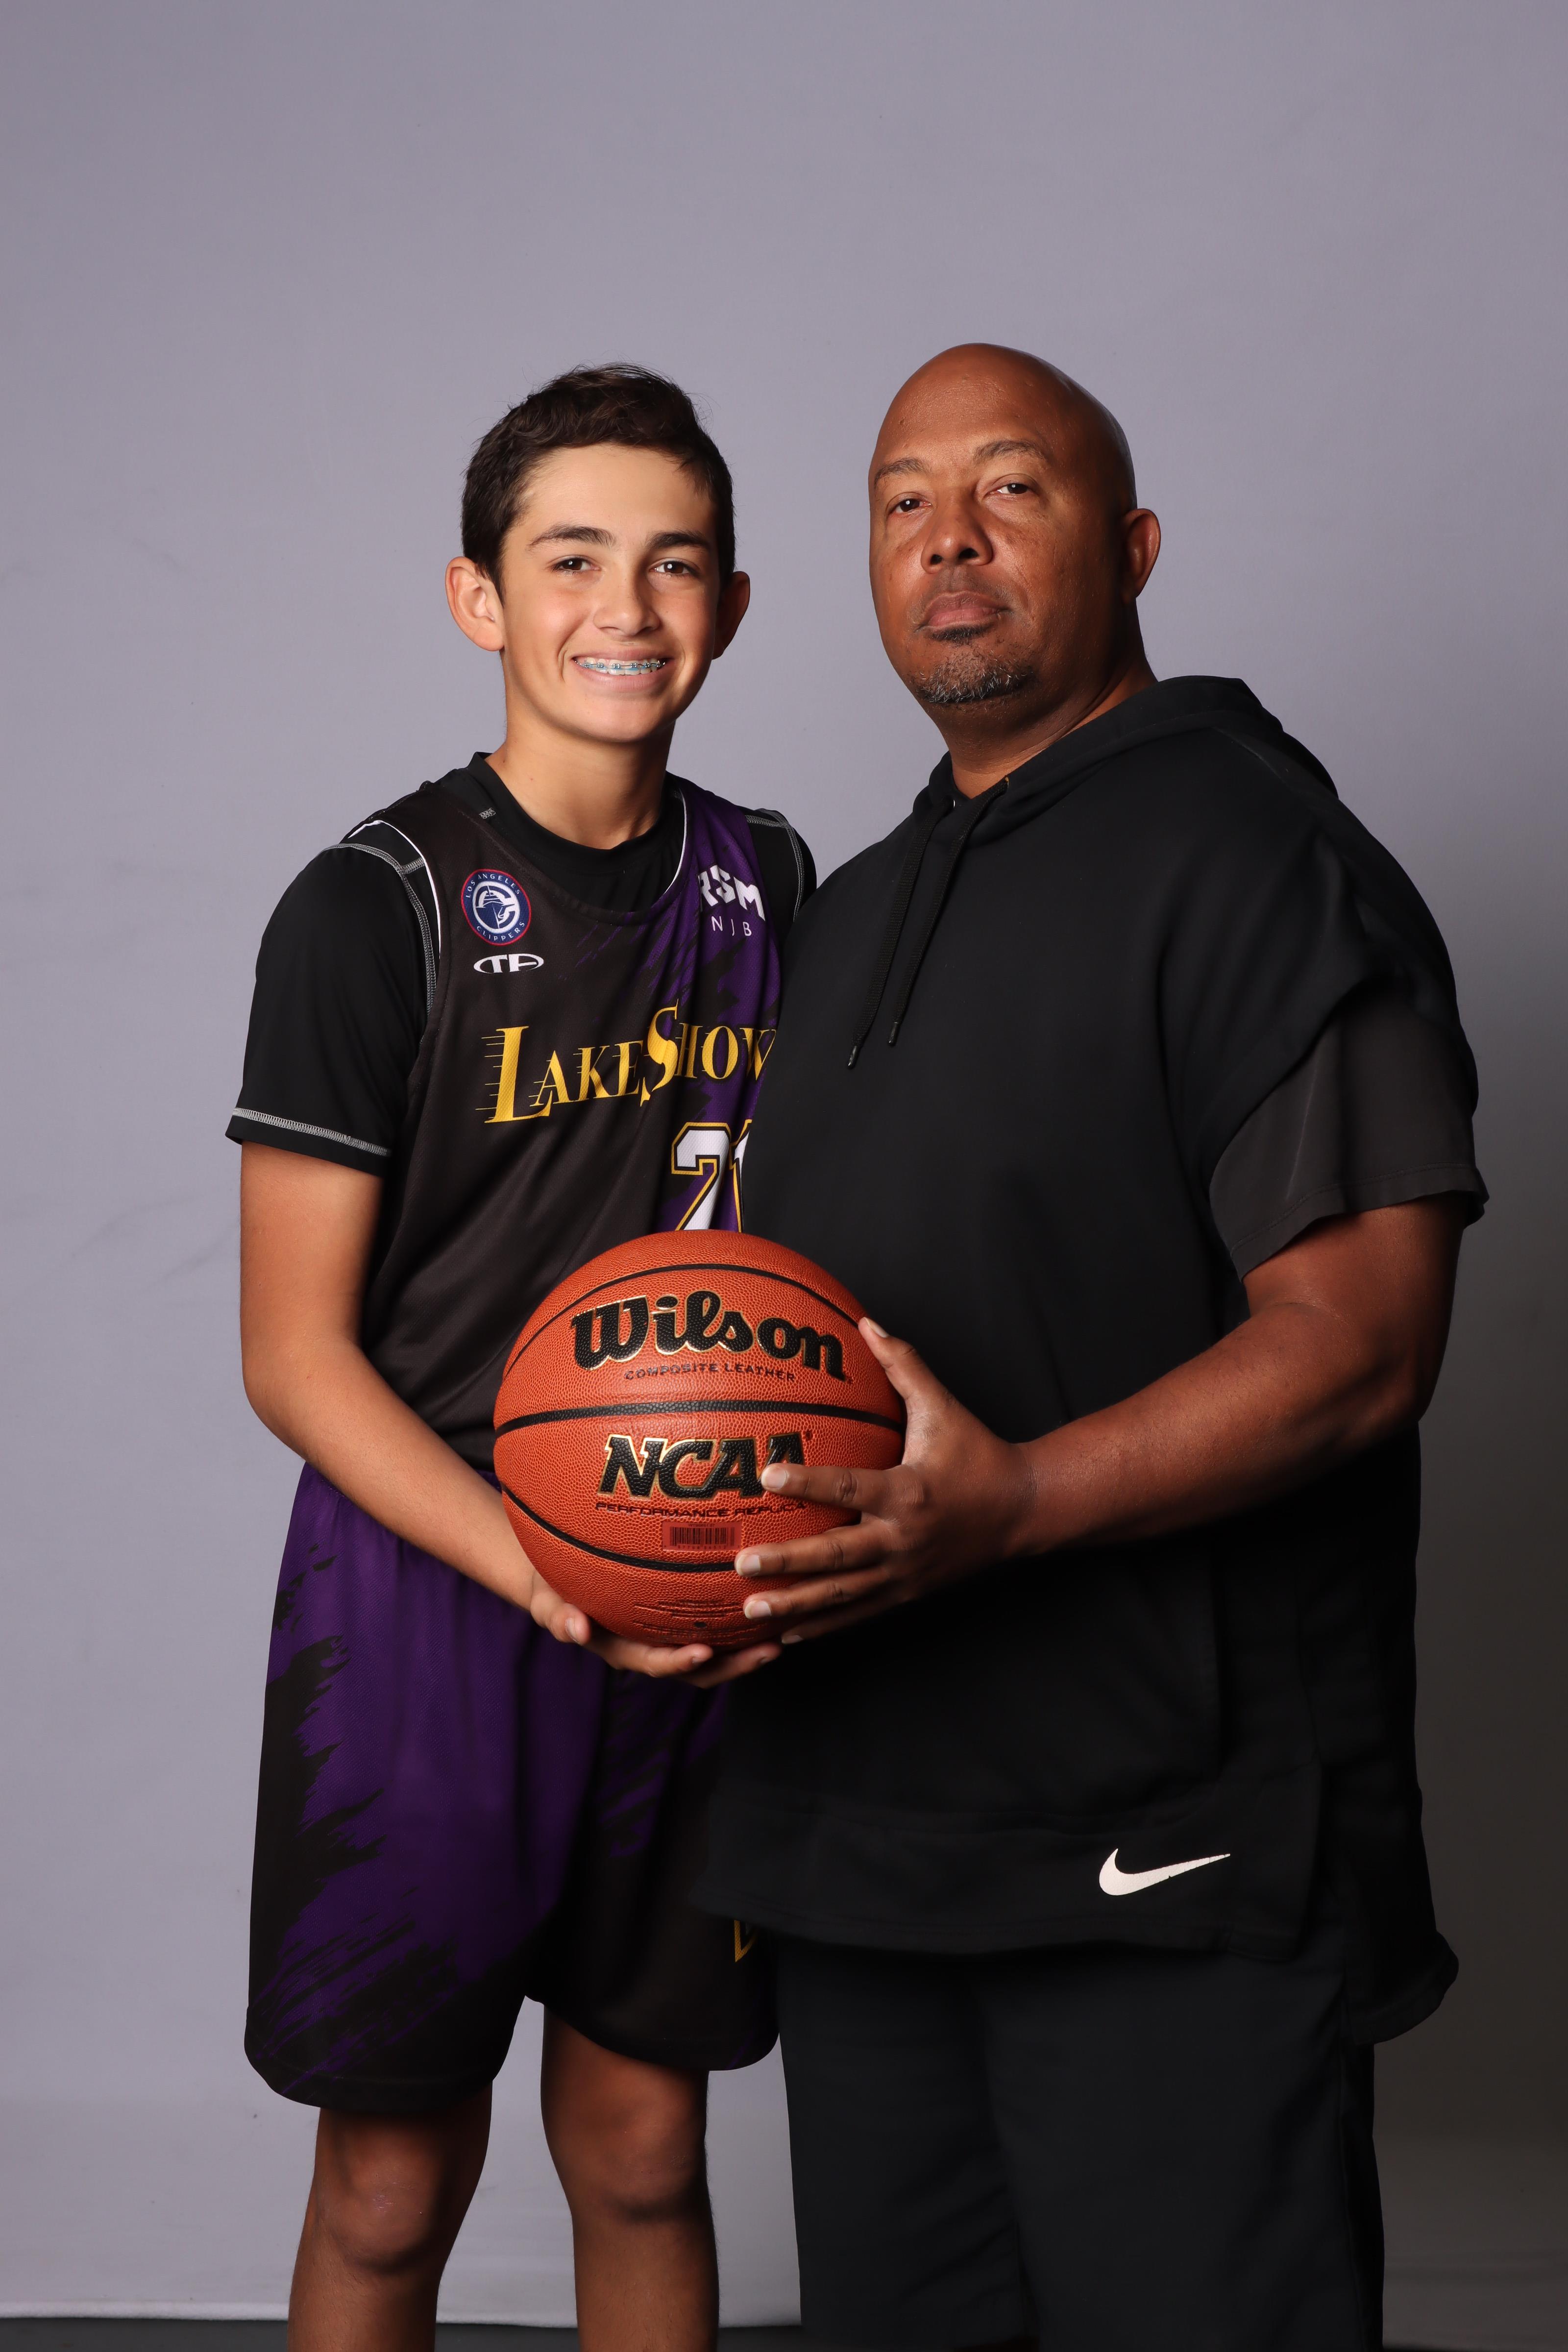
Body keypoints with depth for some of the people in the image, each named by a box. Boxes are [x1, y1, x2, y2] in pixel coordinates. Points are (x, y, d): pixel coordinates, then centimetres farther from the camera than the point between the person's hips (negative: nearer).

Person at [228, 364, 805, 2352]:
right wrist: (555, 1581, -23)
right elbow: (296, 1355, -11)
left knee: (643, 2149, 14)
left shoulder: (760, 882, 6)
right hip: (428, 1604, -4)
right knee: (392, 2188, 7)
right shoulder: (375, 911, -10)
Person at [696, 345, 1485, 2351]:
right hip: (856, 1823, 7)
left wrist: (1014, 1503, -27)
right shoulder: (855, 917, 19)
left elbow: (1359, 1338, -16)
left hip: (1170, 1860, -7)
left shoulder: (1256, 854, -7)